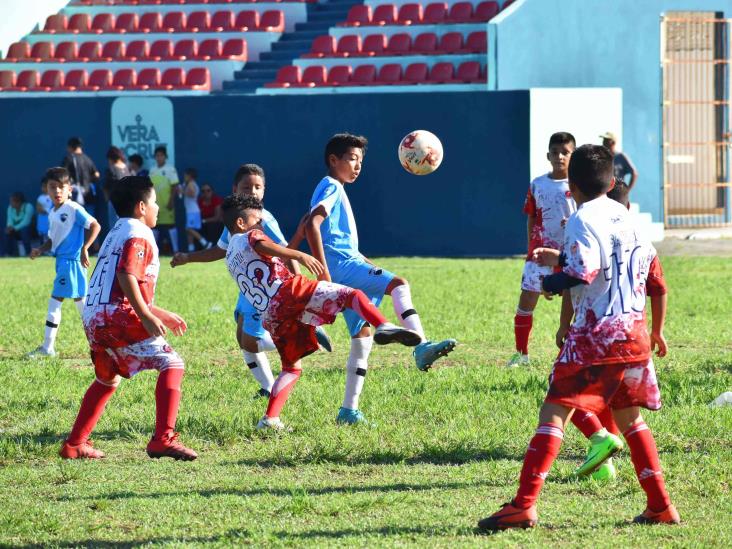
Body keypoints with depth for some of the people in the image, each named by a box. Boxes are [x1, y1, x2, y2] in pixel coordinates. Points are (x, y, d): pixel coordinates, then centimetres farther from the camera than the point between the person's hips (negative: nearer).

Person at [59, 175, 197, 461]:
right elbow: (126, 277, -20)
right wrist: (147, 317, -23)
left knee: (106, 380, 27)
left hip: (93, 317, 9)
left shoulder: (116, 232, 25)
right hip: (118, 316, -9)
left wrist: (161, 314, 33)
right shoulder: (138, 234, -4)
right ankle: (163, 439, -22)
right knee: (171, 363, -9)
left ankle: (74, 444, 28)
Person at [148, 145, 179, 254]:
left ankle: (175, 251, -3)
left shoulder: (170, 170, -5)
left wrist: (171, 201, -15)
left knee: (170, 225, -6)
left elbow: (174, 187, -9)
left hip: (166, 204, -6)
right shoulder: (152, 171, 12)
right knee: (156, 226, 9)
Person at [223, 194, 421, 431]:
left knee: (292, 367, 21)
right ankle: (383, 327, -42)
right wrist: (299, 256, -26)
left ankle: (270, 419, 9)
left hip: (269, 317, 7)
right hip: (287, 290, -7)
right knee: (352, 295, -13)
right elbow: (264, 246, -15)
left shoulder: (230, 257, 34)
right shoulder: (250, 236, 12)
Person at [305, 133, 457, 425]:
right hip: (340, 265, -10)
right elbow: (312, 224, -21)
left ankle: (349, 410, 10)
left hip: (348, 267, 10)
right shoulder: (331, 188, -5)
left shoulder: (337, 191, 27)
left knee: (362, 338, 9)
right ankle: (421, 347, -44)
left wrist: (370, 265, 27)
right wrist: (324, 271, -26)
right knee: (398, 283, -27)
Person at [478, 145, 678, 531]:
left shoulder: (582, 220, -9)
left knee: (554, 412, -10)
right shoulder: (624, 216, 14)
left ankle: (523, 507, -19)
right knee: (629, 417, 20)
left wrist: (551, 282, -3)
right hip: (634, 332, 8)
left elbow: (583, 272, -19)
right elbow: (649, 263, 21)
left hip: (597, 332, -8)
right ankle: (660, 507, 17)